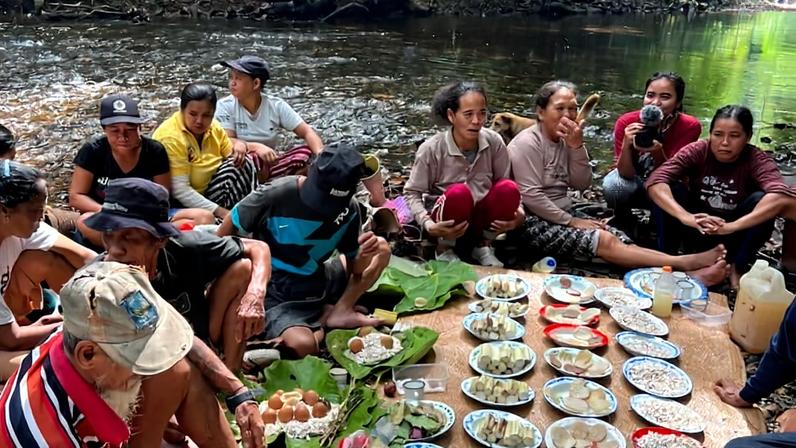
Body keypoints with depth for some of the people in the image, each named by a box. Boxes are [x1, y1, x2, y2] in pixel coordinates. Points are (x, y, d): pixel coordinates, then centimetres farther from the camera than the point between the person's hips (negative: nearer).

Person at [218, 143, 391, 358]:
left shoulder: (349, 209, -5)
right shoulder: (276, 195, -20)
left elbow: (353, 268, 3)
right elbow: (222, 237, -9)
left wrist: (363, 255, -21)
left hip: (317, 286, 6)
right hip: (275, 296, -5)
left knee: (381, 248, 3)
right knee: (303, 345, -35)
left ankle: (341, 310, -8)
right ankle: (320, 323, -1)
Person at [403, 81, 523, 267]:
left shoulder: (494, 142, -10)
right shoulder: (431, 149, -18)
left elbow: (505, 187, 0)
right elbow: (412, 193, -11)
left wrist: (519, 212, -19)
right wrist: (428, 224, -26)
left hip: (481, 218, 3)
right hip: (448, 223, -3)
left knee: (508, 189, -25)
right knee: (458, 192, -35)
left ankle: (483, 246, 2)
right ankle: (445, 249, -4)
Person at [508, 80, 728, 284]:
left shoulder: (564, 139, 10)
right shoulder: (527, 143, -13)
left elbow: (582, 184, 4)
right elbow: (531, 196, -20)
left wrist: (577, 146, -10)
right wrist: (571, 221, -17)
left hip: (560, 215, 8)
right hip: (533, 221, -8)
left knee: (620, 239, -14)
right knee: (605, 241, -24)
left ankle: (685, 274, -28)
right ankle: (684, 263, -29)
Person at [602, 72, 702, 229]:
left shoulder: (690, 126, -23)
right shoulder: (626, 123, -24)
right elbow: (626, 174, -22)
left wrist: (657, 151, -43)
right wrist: (626, 144, -41)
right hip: (635, 182, 0)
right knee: (613, 185, -33)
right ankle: (621, 217, 2)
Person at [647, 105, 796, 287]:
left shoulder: (758, 161, -19)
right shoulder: (696, 151, -16)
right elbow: (655, 181, -31)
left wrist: (733, 226, -51)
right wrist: (686, 217, -46)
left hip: (732, 237, 0)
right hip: (695, 231, 0)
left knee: (760, 200, -28)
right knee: (667, 190, -24)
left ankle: (738, 268, -9)